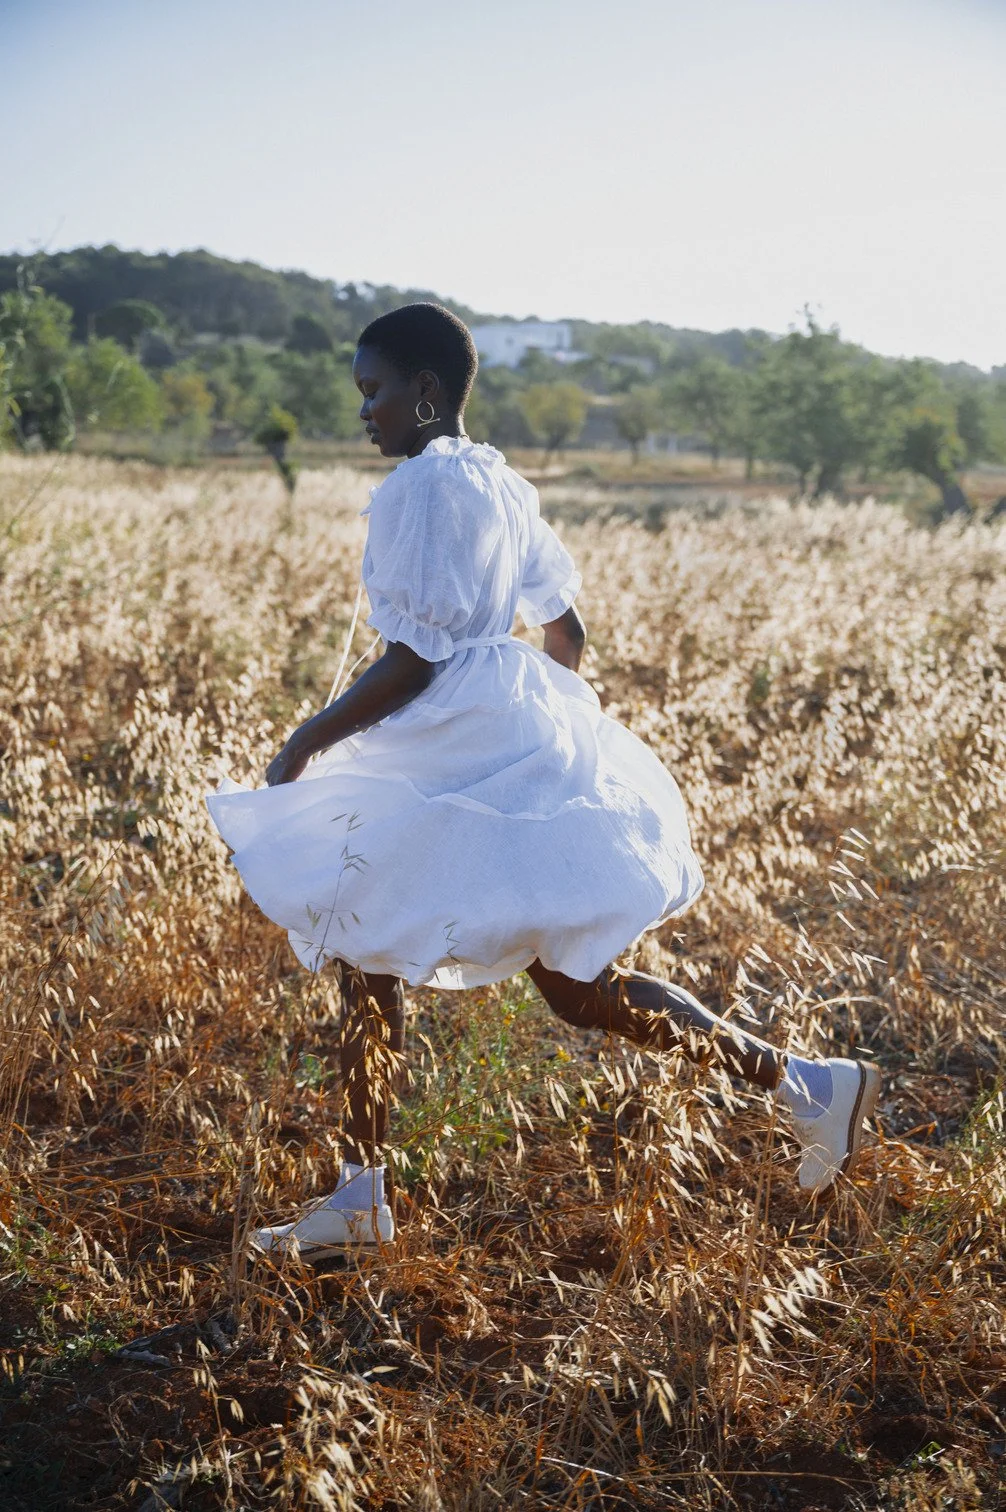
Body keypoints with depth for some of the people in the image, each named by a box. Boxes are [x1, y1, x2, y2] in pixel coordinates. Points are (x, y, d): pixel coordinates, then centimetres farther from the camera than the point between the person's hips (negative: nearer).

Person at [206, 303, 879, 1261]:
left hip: (483, 764, -10)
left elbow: (414, 659, -19)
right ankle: (360, 1195, 19)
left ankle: (805, 1082, -1)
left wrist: (310, 741, -8)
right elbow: (567, 631, 16)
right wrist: (554, 709, 33)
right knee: (362, 947, 13)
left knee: (573, 986, -6)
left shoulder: (422, 486, -16)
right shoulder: (495, 479, 12)